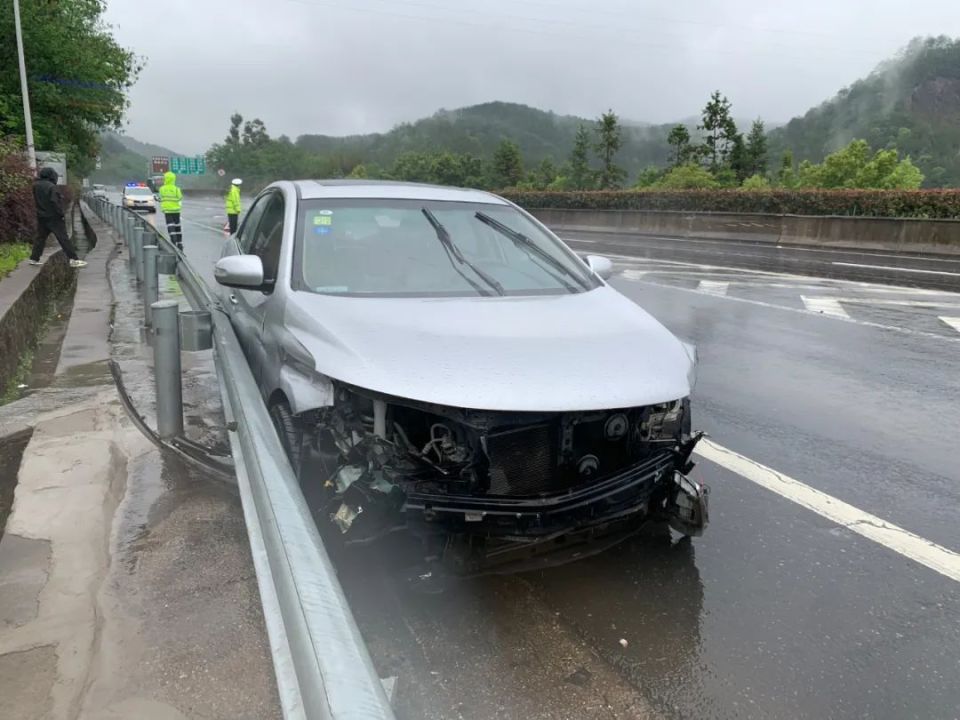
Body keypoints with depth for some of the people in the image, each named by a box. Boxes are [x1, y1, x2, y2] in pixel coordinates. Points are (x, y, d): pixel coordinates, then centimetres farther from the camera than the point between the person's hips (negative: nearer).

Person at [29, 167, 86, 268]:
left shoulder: (36, 185, 7)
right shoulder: (52, 187, -17)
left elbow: (37, 200, 15)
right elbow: (55, 202, -21)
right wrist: (61, 213, -16)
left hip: (41, 217, 7)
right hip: (53, 217, -7)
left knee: (40, 237, 16)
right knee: (63, 238, -7)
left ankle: (34, 258, 19)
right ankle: (74, 259, -9)